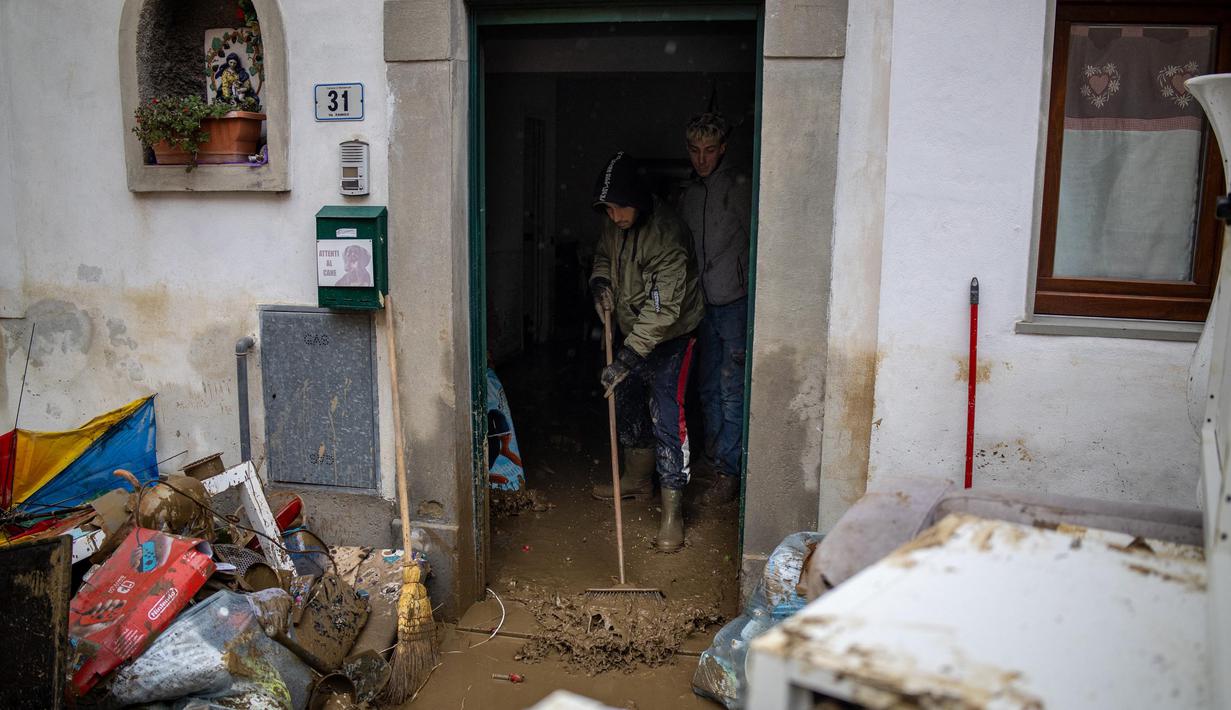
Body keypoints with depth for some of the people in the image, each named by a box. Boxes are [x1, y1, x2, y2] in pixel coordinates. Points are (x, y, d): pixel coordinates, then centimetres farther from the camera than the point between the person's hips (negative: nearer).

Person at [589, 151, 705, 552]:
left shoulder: (666, 233, -31)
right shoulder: (615, 224, -6)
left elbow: (663, 308, -34)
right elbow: (604, 253, 17)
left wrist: (626, 359, -37)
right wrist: (600, 280, -6)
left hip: (670, 335, -8)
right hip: (633, 330, 8)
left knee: (666, 419, -11)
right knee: (627, 404, 19)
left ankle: (673, 511, -4)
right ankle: (638, 479, 40)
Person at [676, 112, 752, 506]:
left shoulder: (739, 187, -9)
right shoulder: (689, 193, 13)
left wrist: (752, 293, -16)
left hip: (735, 301, -7)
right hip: (704, 303, 7)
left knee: (732, 391, -5)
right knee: (708, 388, 15)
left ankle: (729, 473, 2)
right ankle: (717, 458, 28)